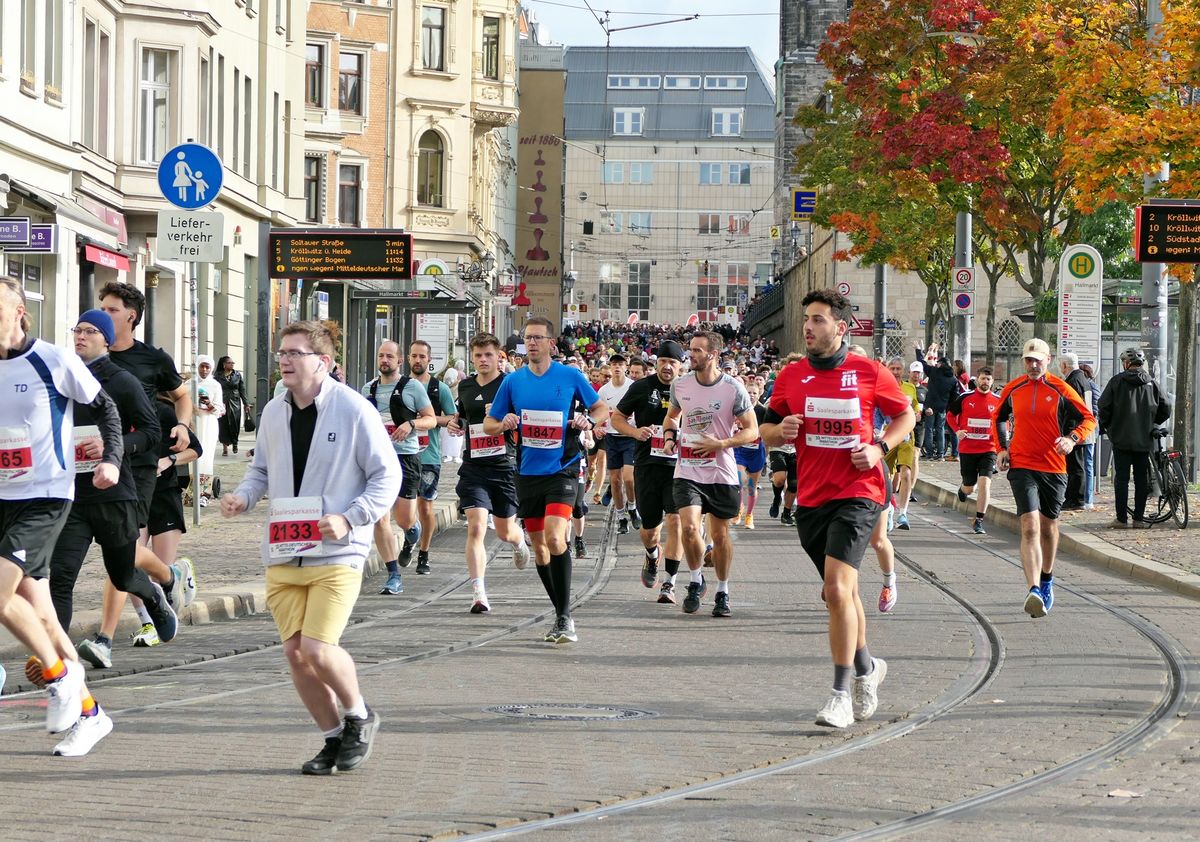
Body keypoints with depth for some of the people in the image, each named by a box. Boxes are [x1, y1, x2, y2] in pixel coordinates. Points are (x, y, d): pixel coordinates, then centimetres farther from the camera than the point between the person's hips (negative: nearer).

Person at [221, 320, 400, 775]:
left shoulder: (354, 411, -8)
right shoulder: (274, 412, 9)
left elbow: (387, 476, -4)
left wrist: (350, 519, -16)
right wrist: (243, 496, 0)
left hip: (336, 555, -6)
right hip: (283, 557, 6)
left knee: (317, 648, -16)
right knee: (295, 652, 2)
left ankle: (360, 717, 12)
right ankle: (334, 739, 19)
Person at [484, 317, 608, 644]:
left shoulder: (570, 377, -2)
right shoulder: (513, 381, 5)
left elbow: (602, 409, 10)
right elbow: (488, 424, 12)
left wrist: (589, 421, -12)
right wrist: (503, 424, -11)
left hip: (562, 469, -4)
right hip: (528, 472, 4)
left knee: (555, 538, -20)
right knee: (539, 546, 9)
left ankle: (565, 617, -15)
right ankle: (561, 615, 22)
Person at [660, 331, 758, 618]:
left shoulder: (733, 389, -10)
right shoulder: (680, 385, 2)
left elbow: (752, 431, -5)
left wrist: (721, 444, -19)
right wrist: (669, 437, 2)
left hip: (722, 473, -2)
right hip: (688, 472, 2)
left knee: (720, 534, 8)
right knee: (689, 527, -16)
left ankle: (722, 592, 25)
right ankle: (696, 581, 8)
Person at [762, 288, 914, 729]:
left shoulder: (869, 372, -3)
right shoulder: (791, 376, 6)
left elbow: (905, 415, 9)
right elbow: (767, 426, 16)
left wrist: (879, 448, -7)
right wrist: (780, 431, -7)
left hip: (858, 492, -5)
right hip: (811, 497, 5)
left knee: (837, 587, -19)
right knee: (837, 592, 17)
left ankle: (841, 696, -15)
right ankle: (866, 668, 42)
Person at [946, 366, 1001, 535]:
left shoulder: (998, 400, 0)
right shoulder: (965, 397, -1)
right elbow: (950, 414, 12)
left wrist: (1000, 446, 1)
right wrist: (957, 430, -4)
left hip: (988, 449, 0)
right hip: (967, 449, 0)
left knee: (985, 482, -17)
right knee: (969, 487, 8)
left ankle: (979, 521, -8)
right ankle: (962, 489, 49)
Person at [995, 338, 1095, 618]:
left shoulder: (1060, 390, -3)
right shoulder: (1013, 389, 4)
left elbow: (1088, 419, 2)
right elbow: (999, 417, 22)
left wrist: (1072, 439, -16)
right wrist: (1002, 448, 9)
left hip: (1054, 468, 1)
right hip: (1022, 467, 0)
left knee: (1048, 526, 15)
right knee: (1030, 527, -16)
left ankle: (1046, 581, 39)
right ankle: (1034, 591, -28)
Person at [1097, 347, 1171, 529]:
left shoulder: (1117, 381, -4)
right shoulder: (1151, 383, 5)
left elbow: (1104, 406, -9)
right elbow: (1165, 409, 6)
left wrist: (1105, 425, 9)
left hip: (1121, 439, -3)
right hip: (1144, 439, 3)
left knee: (1121, 478, 1)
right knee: (1142, 479, 8)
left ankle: (1121, 519, -2)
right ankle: (1139, 519, 8)